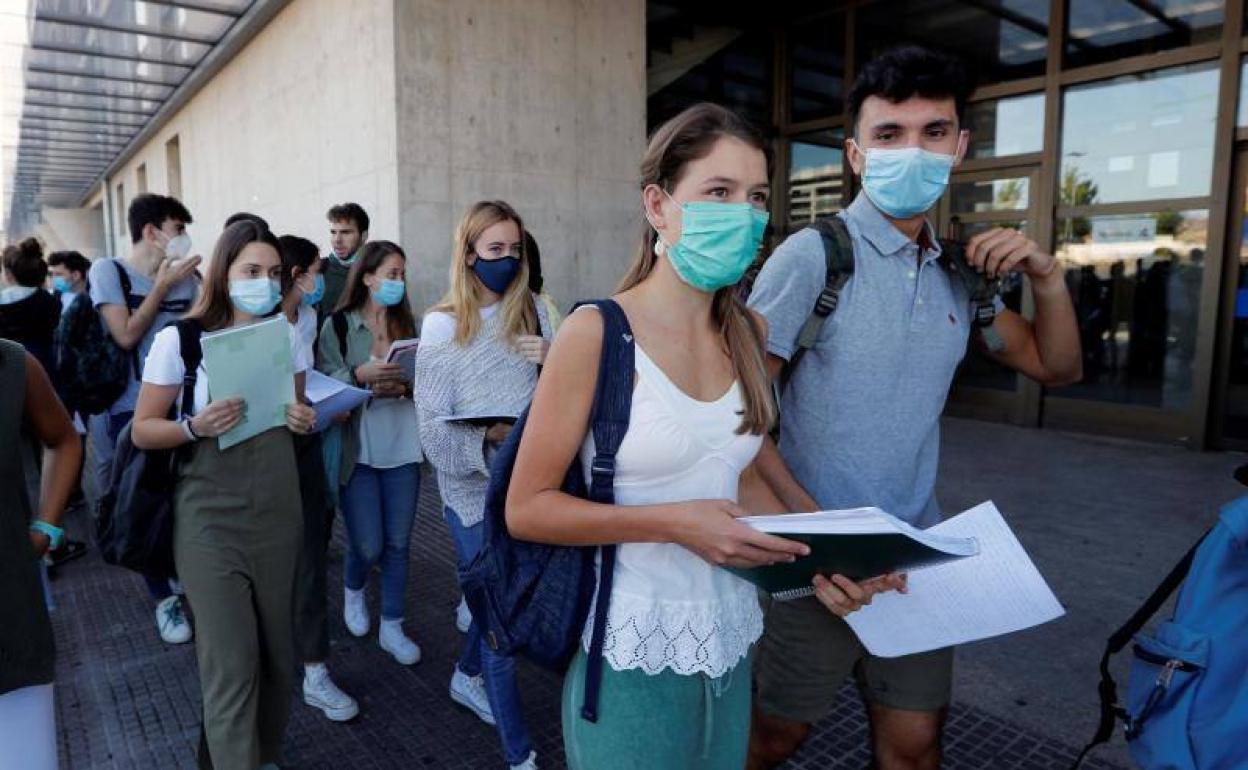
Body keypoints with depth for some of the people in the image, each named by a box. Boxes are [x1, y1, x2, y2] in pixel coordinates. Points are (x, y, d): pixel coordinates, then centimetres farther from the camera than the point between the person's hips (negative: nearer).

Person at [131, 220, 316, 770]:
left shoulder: (287, 334, 4)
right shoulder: (180, 339, -8)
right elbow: (142, 431, -3)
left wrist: (305, 420, -7)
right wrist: (195, 427, -23)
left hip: (279, 512, 4)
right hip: (211, 519, -4)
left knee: (277, 650, 12)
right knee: (232, 661, -4)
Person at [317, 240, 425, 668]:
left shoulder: (407, 323, 6)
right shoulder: (338, 325, -3)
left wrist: (407, 385, -12)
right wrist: (361, 376, -24)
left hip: (402, 449, 3)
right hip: (357, 451, -3)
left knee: (398, 544, 7)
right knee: (368, 547, 1)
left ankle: (391, 627, 23)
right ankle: (353, 590, 36)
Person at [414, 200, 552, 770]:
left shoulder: (534, 312, 1)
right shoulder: (442, 325, -9)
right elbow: (433, 426, -13)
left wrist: (556, 360, -14)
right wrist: (491, 435, -27)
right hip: (474, 490, -4)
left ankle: (467, 677, 50)